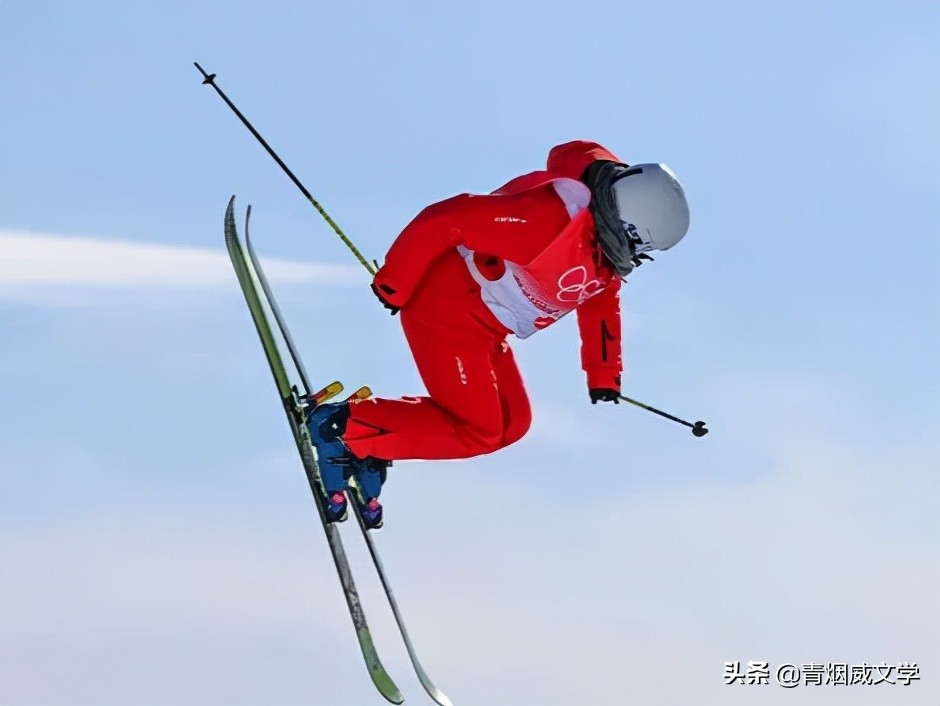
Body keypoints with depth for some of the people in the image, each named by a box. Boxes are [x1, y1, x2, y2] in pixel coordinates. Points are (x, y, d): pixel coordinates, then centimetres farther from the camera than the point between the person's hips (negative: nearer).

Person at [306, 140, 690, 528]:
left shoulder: (609, 239, -1)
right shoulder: (547, 216, -31)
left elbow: (600, 303, 19)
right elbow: (442, 221, -30)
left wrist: (603, 375, 21)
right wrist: (393, 285, -21)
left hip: (484, 328, 10)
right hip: (445, 316, -10)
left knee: (512, 424, 8)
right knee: (478, 433, -9)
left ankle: (369, 449, 9)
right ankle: (343, 424, -3)